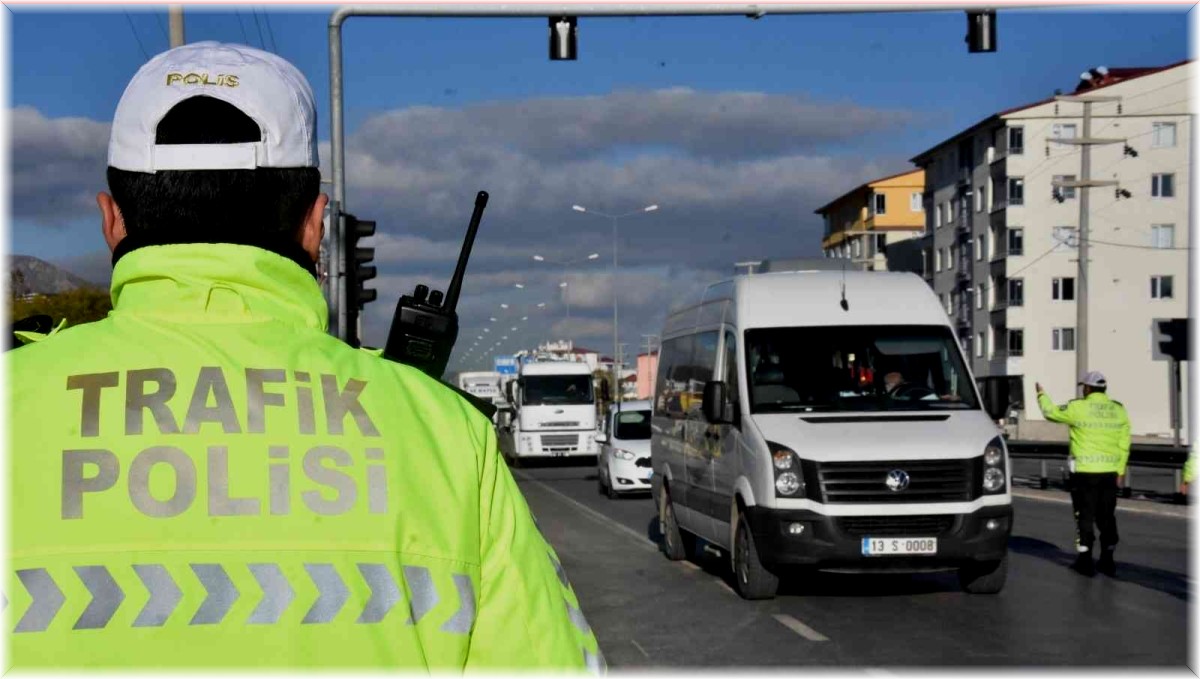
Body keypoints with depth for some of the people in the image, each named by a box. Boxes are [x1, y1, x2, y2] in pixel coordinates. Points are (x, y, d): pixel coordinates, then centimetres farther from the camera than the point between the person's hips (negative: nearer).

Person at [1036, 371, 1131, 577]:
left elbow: (1051, 412, 4)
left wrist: (1042, 395, 22)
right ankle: (1107, 560, 15)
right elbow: (1124, 444, 5)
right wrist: (1121, 469, 13)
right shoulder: (1118, 410, 3)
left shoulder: (1078, 408, -10)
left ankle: (1085, 560, 5)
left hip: (1084, 471, -4)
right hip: (1109, 471, 4)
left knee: (1085, 516, 4)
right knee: (1106, 517, 11)